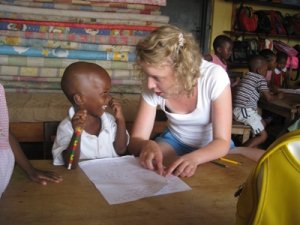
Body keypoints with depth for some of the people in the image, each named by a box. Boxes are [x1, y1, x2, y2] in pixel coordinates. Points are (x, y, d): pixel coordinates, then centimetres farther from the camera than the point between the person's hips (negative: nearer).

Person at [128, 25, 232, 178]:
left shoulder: (214, 77, -29)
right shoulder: (153, 87, -21)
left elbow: (222, 142, -27)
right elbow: (135, 140, -17)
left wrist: (193, 158, -47)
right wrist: (148, 145, -40)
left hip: (213, 147, 0)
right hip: (174, 142, 0)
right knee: (146, 161, -27)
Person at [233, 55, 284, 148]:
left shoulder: (247, 76, 19)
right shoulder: (260, 79, -6)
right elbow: (268, 98, -4)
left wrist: (269, 92, 31)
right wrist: (277, 96, 14)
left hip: (237, 110, 9)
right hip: (245, 111, -9)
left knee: (263, 123, 25)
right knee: (263, 135, -1)